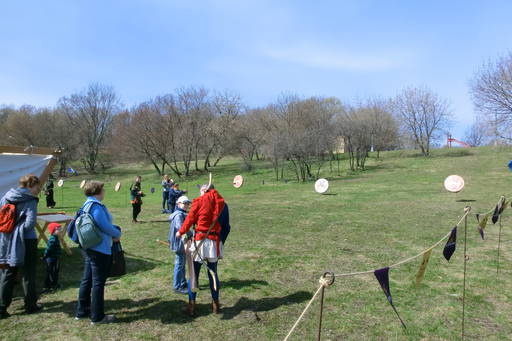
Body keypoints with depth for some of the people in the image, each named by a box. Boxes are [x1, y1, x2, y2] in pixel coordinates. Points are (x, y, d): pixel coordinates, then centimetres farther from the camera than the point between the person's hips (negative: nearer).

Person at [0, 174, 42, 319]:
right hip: (26, 242, -6)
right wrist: (20, 229, -1)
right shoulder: (30, 200, -14)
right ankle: (31, 305, 21)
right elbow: (30, 223, -21)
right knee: (28, 275, 9)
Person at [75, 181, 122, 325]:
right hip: (99, 250, -10)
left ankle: (82, 311, 32)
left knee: (87, 280, 19)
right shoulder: (96, 206, -21)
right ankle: (97, 317, 13)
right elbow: (105, 226, -22)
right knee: (98, 283, 1)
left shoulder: (86, 204, 11)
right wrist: (118, 234, -4)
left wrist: (113, 233, 5)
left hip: (89, 248, 10)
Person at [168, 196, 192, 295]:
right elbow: (180, 227, -35)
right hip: (179, 243, -10)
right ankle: (177, 287, 9)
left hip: (183, 243, 10)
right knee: (179, 264, -1)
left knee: (183, 263, 20)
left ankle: (183, 283, 34)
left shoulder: (183, 214, 12)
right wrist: (191, 234, -28)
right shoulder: (179, 215, -20)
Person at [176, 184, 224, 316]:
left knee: (194, 274, 7)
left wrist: (181, 232, 16)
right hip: (214, 242, 3)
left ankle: (192, 305, 12)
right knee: (213, 273, 14)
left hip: (200, 241, -3)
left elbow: (190, 219, 0)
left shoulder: (199, 201, -4)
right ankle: (215, 304, 23)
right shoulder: (220, 202, 3)